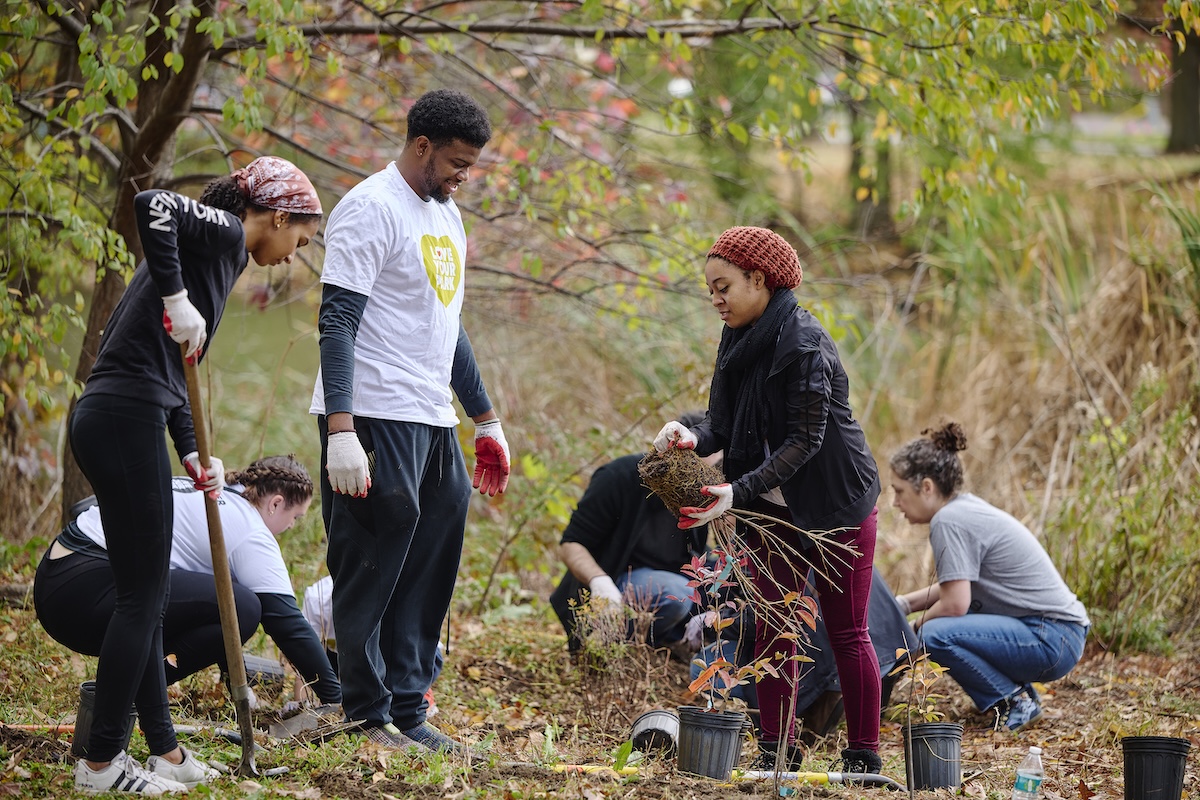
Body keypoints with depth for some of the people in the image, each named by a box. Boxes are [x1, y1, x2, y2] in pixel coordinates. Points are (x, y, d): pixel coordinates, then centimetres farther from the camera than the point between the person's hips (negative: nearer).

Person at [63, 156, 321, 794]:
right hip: (127, 421, -10)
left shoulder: (214, 247, 22)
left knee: (145, 593, 14)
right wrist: (177, 300, -23)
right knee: (142, 595, -3)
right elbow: (152, 205, -27)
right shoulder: (223, 234, -5)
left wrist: (192, 454, 15)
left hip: (107, 421, 10)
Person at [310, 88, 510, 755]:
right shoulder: (370, 210, -10)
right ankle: (367, 715, 3)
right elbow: (337, 324, -16)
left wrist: (485, 419, 26)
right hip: (375, 418, -9)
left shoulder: (445, 214, 18)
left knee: (427, 575, 8)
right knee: (371, 569, -3)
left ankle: (407, 711, 14)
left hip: (433, 423, 9)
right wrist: (339, 430, -24)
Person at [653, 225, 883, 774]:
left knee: (846, 633, 0)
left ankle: (863, 757, 7)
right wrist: (692, 437, -21)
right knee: (772, 630, 3)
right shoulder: (741, 339, 2)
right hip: (772, 508, 7)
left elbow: (805, 439, -24)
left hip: (836, 503, -7)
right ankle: (778, 754, 9)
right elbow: (724, 422, 2)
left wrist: (740, 490, -31)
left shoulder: (803, 344, -22)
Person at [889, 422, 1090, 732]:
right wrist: (902, 604, 10)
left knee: (936, 634, -23)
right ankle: (1017, 693, 14)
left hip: (1052, 641, -10)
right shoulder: (967, 507, 12)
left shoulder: (949, 521, -16)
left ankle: (1015, 701, -8)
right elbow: (955, 586, 19)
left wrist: (918, 625, -2)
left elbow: (955, 603, -20)